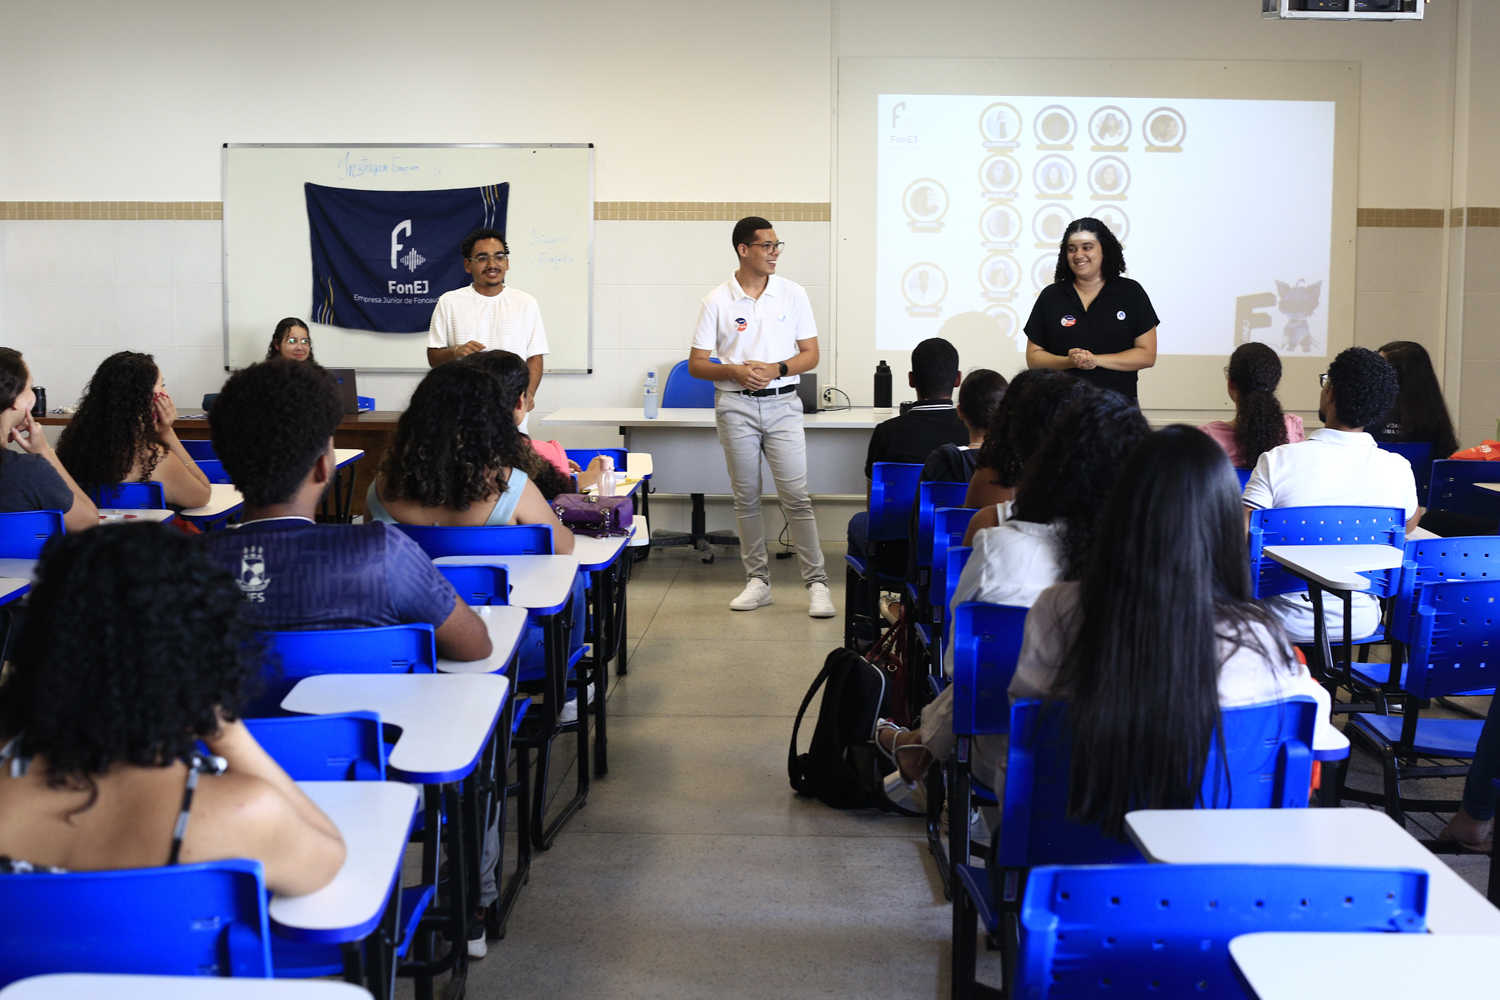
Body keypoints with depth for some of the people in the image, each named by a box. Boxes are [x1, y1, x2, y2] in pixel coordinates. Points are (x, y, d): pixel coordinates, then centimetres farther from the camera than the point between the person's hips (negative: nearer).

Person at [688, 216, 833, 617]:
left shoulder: (793, 294, 4)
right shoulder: (717, 301, 0)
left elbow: (811, 354, 5)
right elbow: (696, 364, 2)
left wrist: (776, 369, -13)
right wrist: (734, 371, -16)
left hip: (781, 404, 0)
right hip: (735, 406, 1)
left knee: (796, 496, -7)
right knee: (746, 497, 7)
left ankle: (817, 583, -3)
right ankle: (757, 580, 17)